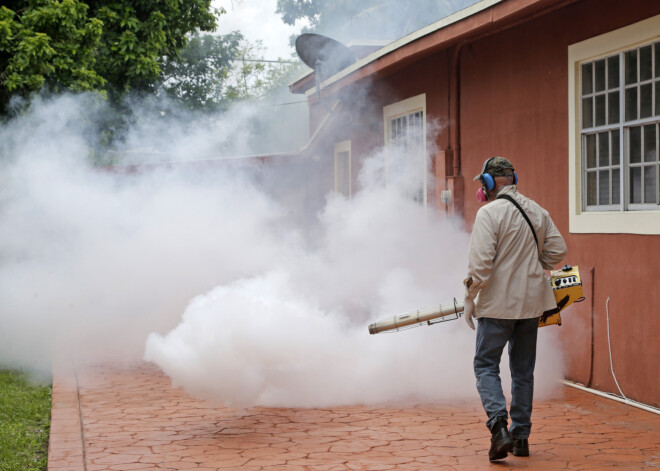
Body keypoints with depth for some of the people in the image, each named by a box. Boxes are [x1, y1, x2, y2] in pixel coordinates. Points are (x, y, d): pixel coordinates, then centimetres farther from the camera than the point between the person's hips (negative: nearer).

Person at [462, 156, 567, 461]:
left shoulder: (489, 213, -13)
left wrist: (470, 298, -8)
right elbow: (557, 249, 9)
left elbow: (480, 261, -18)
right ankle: (521, 437, 17)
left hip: (498, 302, -6)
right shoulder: (537, 211, 7)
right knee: (523, 370, 14)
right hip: (532, 302, 6)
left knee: (486, 365, 3)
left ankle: (499, 425, -17)